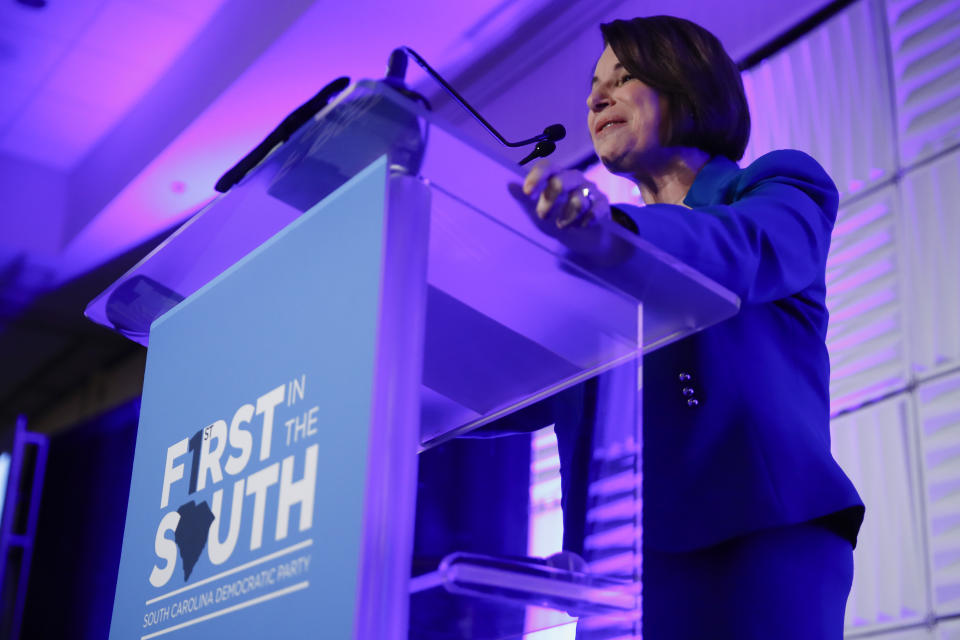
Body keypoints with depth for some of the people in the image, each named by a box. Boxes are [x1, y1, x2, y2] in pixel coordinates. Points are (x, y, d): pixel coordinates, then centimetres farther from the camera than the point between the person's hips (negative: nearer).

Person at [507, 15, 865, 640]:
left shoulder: (781, 187, 12)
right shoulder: (603, 264, 27)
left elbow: (746, 253, -13)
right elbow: (526, 393, 17)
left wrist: (612, 230, -32)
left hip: (761, 533, -4)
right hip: (621, 550, 4)